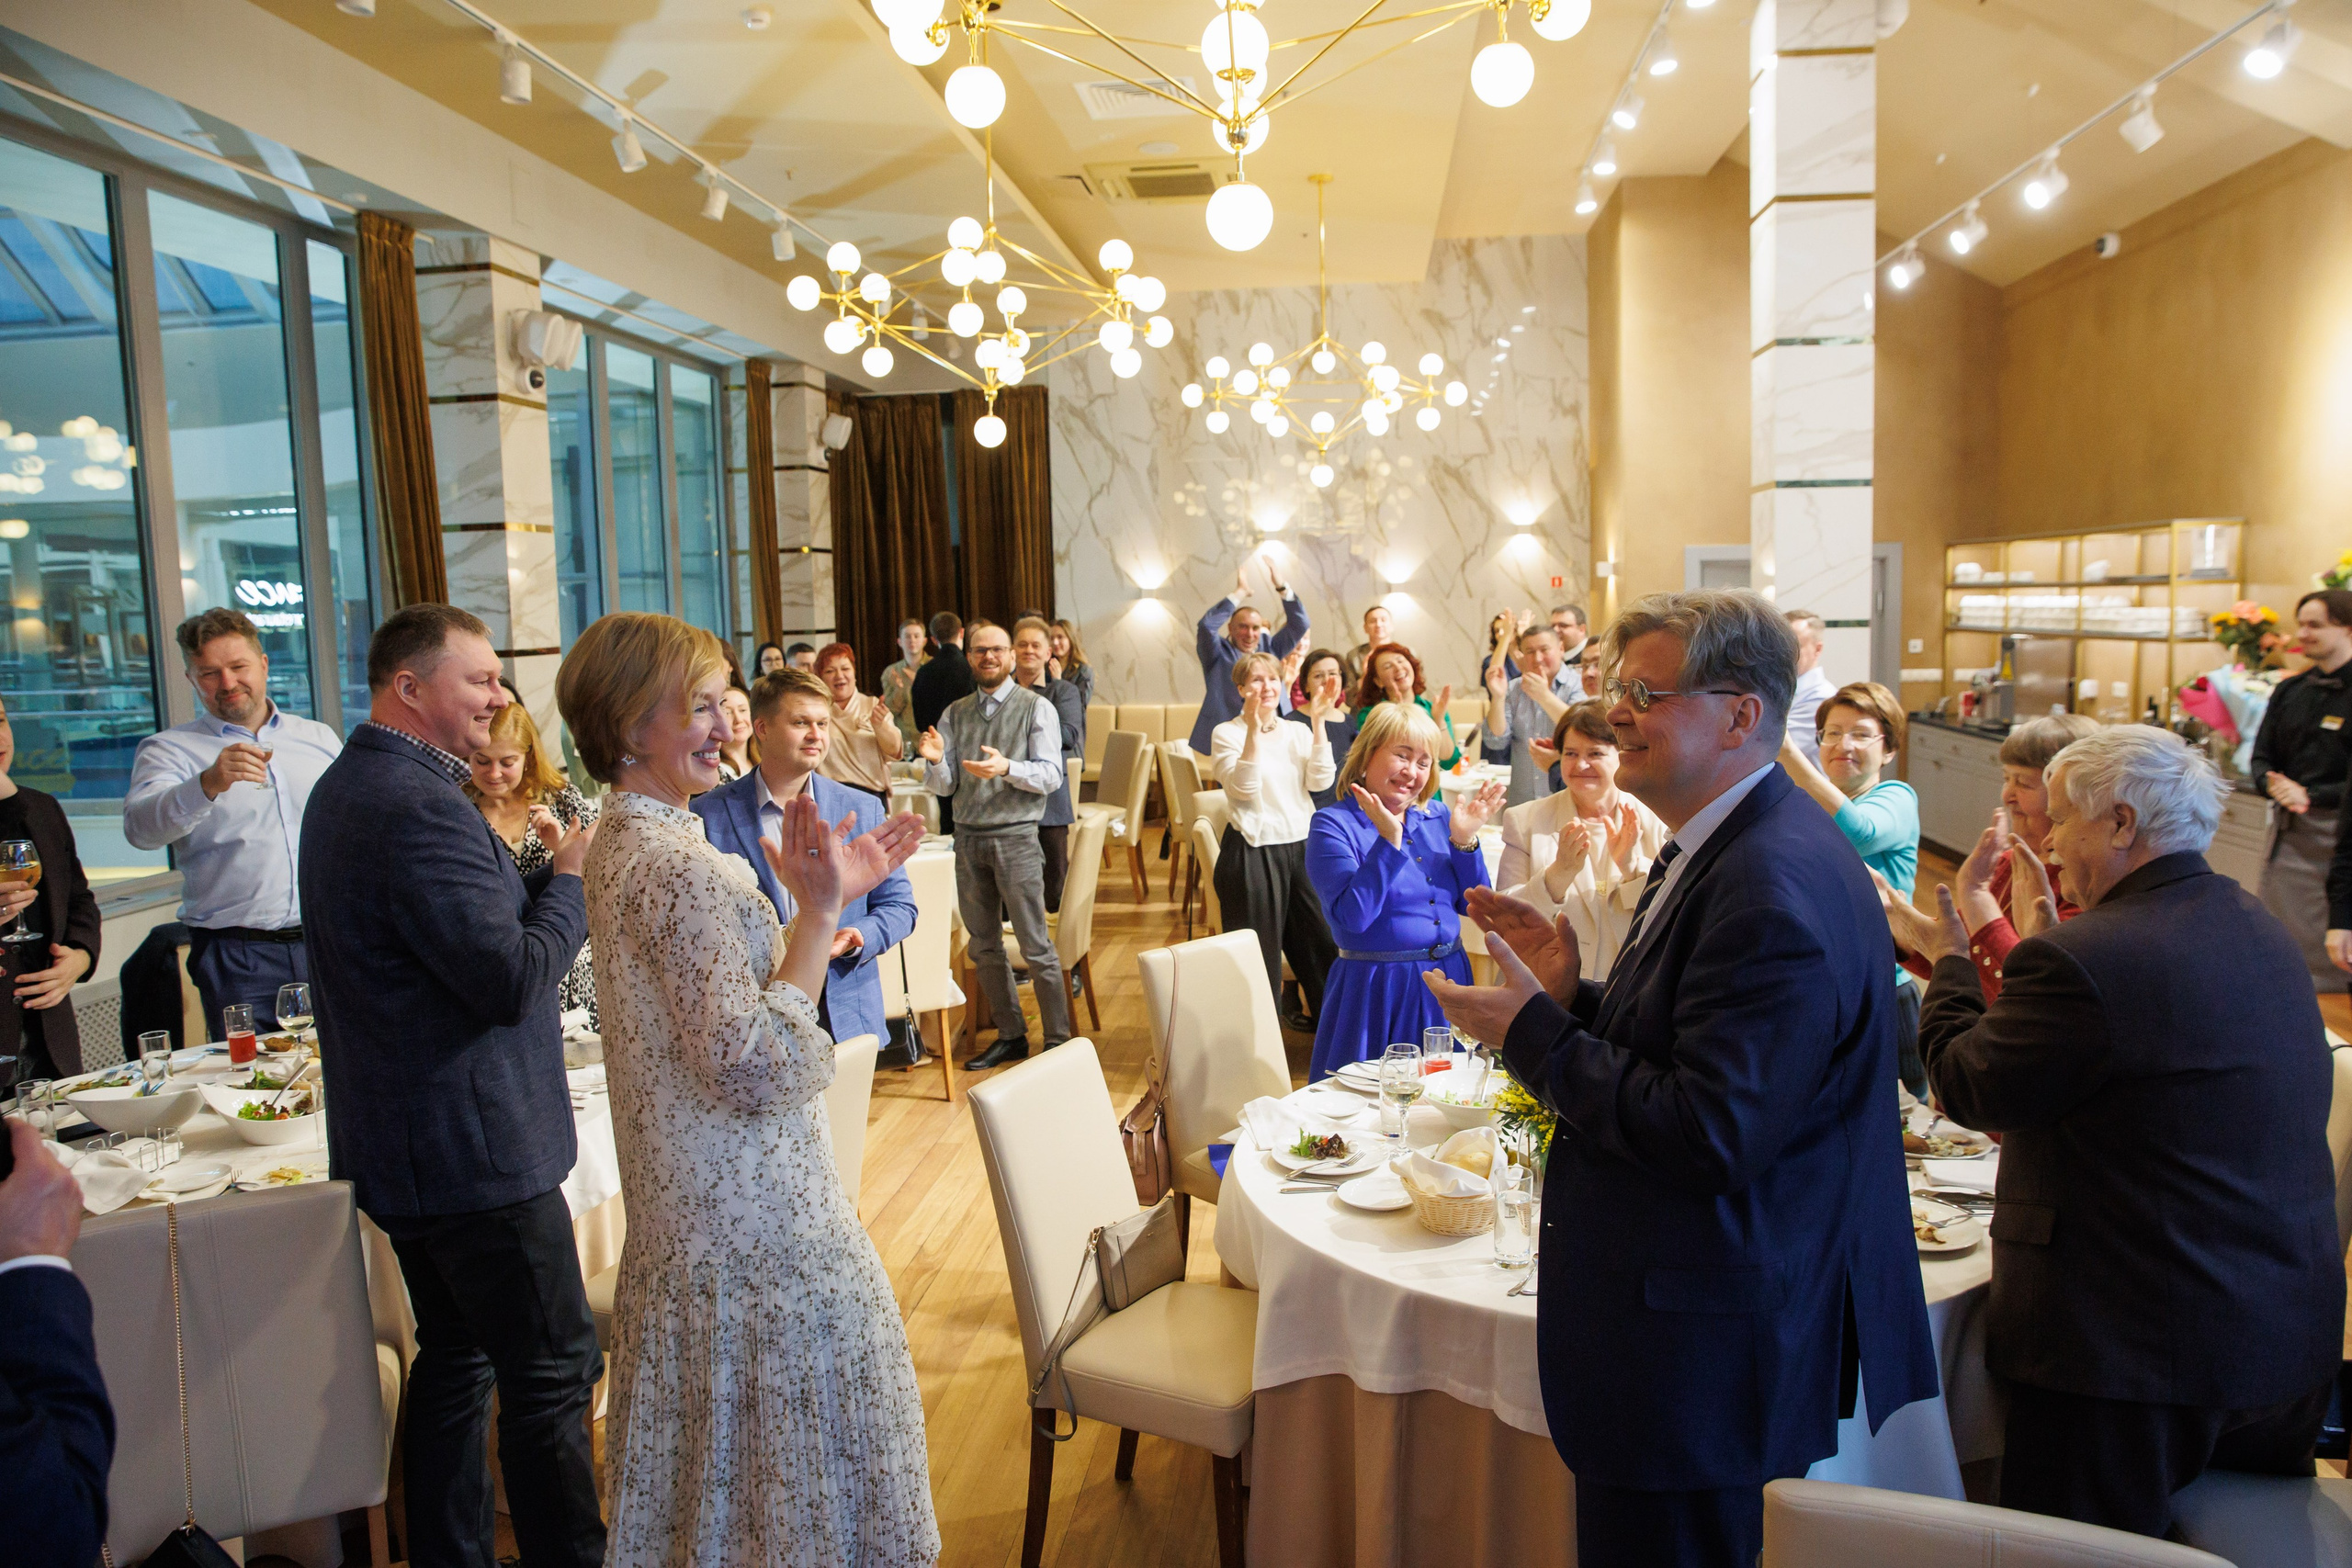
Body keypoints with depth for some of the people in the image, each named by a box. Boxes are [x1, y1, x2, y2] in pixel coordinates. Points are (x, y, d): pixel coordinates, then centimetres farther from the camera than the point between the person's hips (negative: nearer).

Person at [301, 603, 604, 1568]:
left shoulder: (349, 787, 12)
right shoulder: (417, 806, -22)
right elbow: (514, 980, -25)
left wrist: (541, 873, 5)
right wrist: (571, 877, -11)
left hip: (402, 1143, 11)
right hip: (474, 1146, -11)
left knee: (454, 1355, 21)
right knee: (553, 1377, -1)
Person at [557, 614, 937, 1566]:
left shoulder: (625, 843, 9)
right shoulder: (677, 867, -24)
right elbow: (758, 1067, -28)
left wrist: (828, 898, 7)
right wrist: (821, 911, -26)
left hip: (685, 1218, 10)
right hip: (759, 1235, -10)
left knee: (709, 1473, 24)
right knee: (798, 1484, 6)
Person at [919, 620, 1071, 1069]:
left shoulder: (1036, 708, -1)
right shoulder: (954, 714, 11)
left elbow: (1052, 775, -10)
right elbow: (944, 788, 7)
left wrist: (1007, 768, -26)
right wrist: (936, 762, -15)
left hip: (1015, 838, -5)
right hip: (968, 838, 5)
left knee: (1035, 946, -3)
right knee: (983, 947, 12)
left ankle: (1057, 1039, 7)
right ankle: (1010, 1036, 24)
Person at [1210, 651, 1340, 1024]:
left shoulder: (1298, 732, 8)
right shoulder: (1227, 734, -4)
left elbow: (1320, 781, -5)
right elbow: (1243, 789, -17)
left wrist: (1318, 721, -9)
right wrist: (1253, 730, -23)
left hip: (1300, 846, 5)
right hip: (1252, 853, -5)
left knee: (1322, 941, 11)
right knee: (1259, 952, 2)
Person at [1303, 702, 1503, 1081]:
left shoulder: (1437, 818, 9)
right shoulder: (1333, 824, -7)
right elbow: (1353, 916, -20)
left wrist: (1464, 840, -7)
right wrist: (1389, 838, -24)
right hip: (1378, 992, -5)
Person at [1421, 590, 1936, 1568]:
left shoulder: (1771, 889, -26)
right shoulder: (1719, 847, 8)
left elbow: (1712, 1137, -27)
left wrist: (1534, 1035, -20)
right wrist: (1570, 997, 0)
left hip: (1711, 1355, -10)